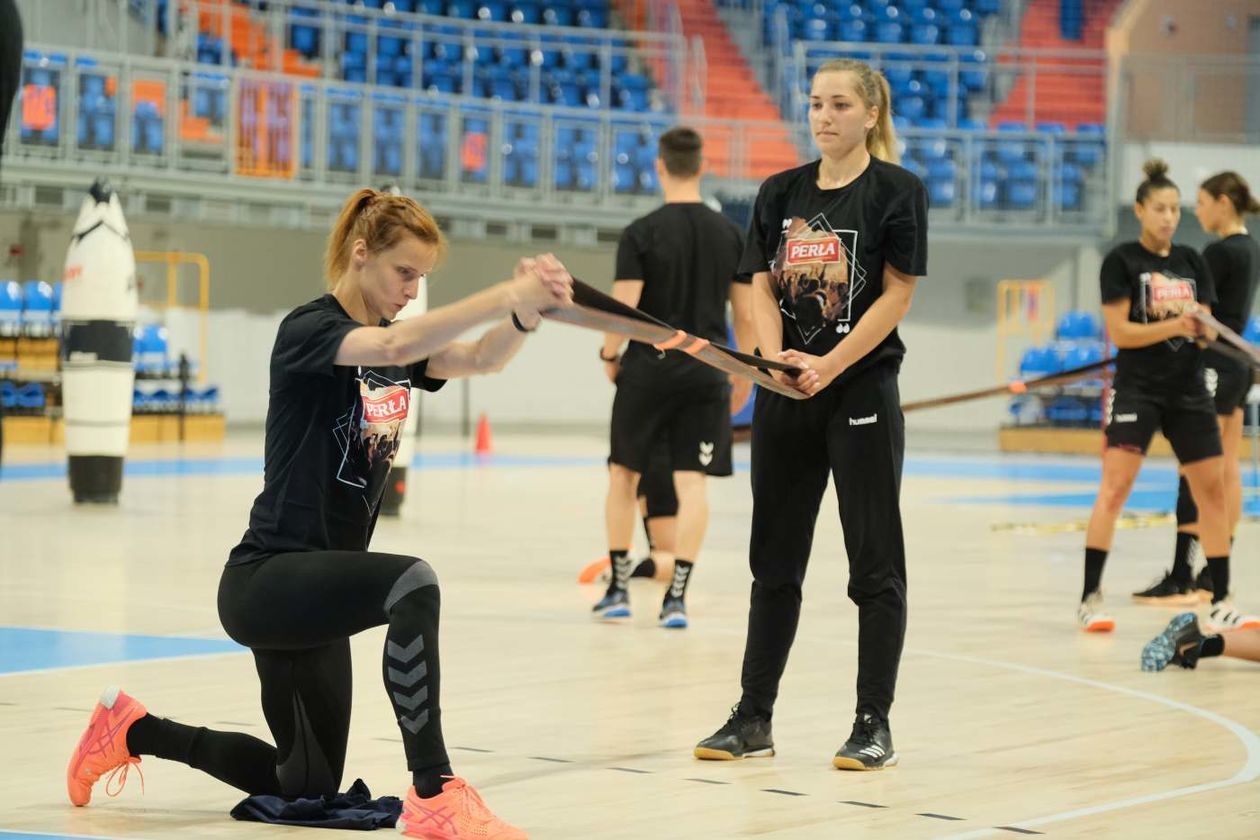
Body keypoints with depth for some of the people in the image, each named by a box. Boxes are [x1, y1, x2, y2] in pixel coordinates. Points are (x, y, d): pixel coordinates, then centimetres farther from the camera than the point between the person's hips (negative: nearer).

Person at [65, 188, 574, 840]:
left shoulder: (395, 345, 9)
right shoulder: (309, 329, -14)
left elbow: (481, 358, -9)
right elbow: (393, 347, -35)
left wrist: (528, 311, -30)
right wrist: (506, 293, -42)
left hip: (316, 587, 9)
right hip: (266, 579, -9)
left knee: (308, 787, 20)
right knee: (411, 584, -37)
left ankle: (134, 730, 39)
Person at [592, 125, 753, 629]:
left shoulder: (641, 233, -8)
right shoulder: (729, 234, 3)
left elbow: (623, 312, -11)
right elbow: (746, 314, 6)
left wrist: (609, 355, 7)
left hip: (648, 368, -2)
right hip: (706, 372, 2)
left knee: (623, 474, 14)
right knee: (692, 483, 1)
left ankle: (618, 587, 17)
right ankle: (677, 596, -6)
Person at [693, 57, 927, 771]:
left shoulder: (896, 191, -4)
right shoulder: (781, 193, 9)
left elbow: (898, 293, -8)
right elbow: (762, 288, 6)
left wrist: (830, 366, -17)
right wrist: (776, 359, -13)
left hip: (862, 391, -5)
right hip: (784, 396, 5)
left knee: (875, 563, 0)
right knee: (775, 560, 9)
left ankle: (874, 725, 5)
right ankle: (754, 718, 16)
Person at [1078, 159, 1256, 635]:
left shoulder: (1192, 263, 11)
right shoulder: (1121, 262, -4)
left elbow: (1204, 330, 10)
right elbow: (1120, 332, -10)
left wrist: (1203, 327, -13)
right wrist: (1172, 326, -21)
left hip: (1188, 390, 5)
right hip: (1137, 389, -5)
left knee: (1212, 490, 3)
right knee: (1114, 488, -13)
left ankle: (1221, 603, 11)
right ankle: (1090, 598, -8)